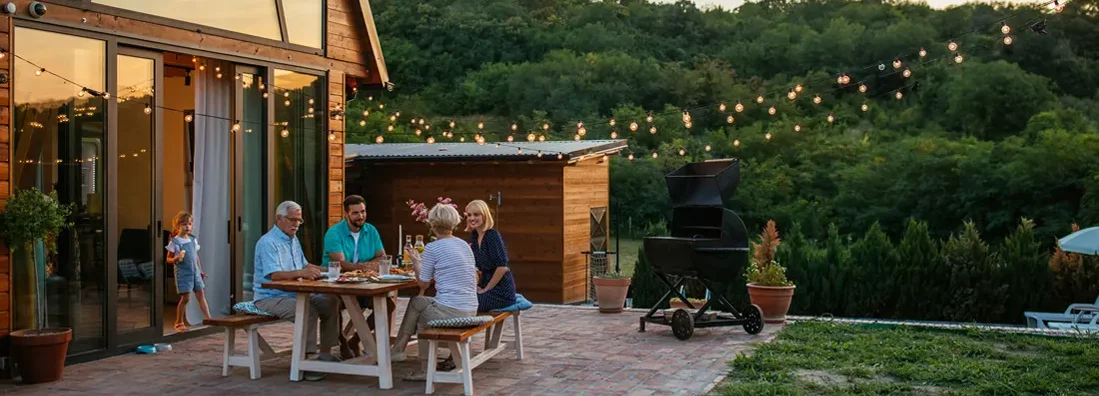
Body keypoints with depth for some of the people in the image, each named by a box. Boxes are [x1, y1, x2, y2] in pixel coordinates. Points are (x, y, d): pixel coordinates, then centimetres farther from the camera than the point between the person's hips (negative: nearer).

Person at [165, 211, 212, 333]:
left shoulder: (193, 240, 9)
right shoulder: (174, 242, -7)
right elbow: (169, 259, -3)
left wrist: (200, 270, 18)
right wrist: (176, 258, -25)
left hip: (195, 272, 5)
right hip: (183, 272, -5)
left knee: (201, 295, 3)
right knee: (185, 298, -2)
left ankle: (208, 319, 6)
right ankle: (179, 322, 13)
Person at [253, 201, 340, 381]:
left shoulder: (293, 239, 16)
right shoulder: (268, 242, -15)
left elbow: (304, 265, 22)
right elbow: (275, 275, -27)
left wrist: (321, 270, 2)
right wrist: (301, 273, -41)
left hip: (294, 294, 9)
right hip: (270, 297, -9)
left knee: (330, 302, -5)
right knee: (308, 309, -33)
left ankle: (325, 353, -1)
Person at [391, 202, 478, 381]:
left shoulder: (432, 248, -6)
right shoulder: (465, 245, 13)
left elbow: (423, 284, 3)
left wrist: (416, 262, 21)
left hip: (450, 312, -7)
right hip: (470, 311, 7)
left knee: (416, 302, 19)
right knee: (423, 313, 26)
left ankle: (398, 349, 30)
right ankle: (425, 369, 27)